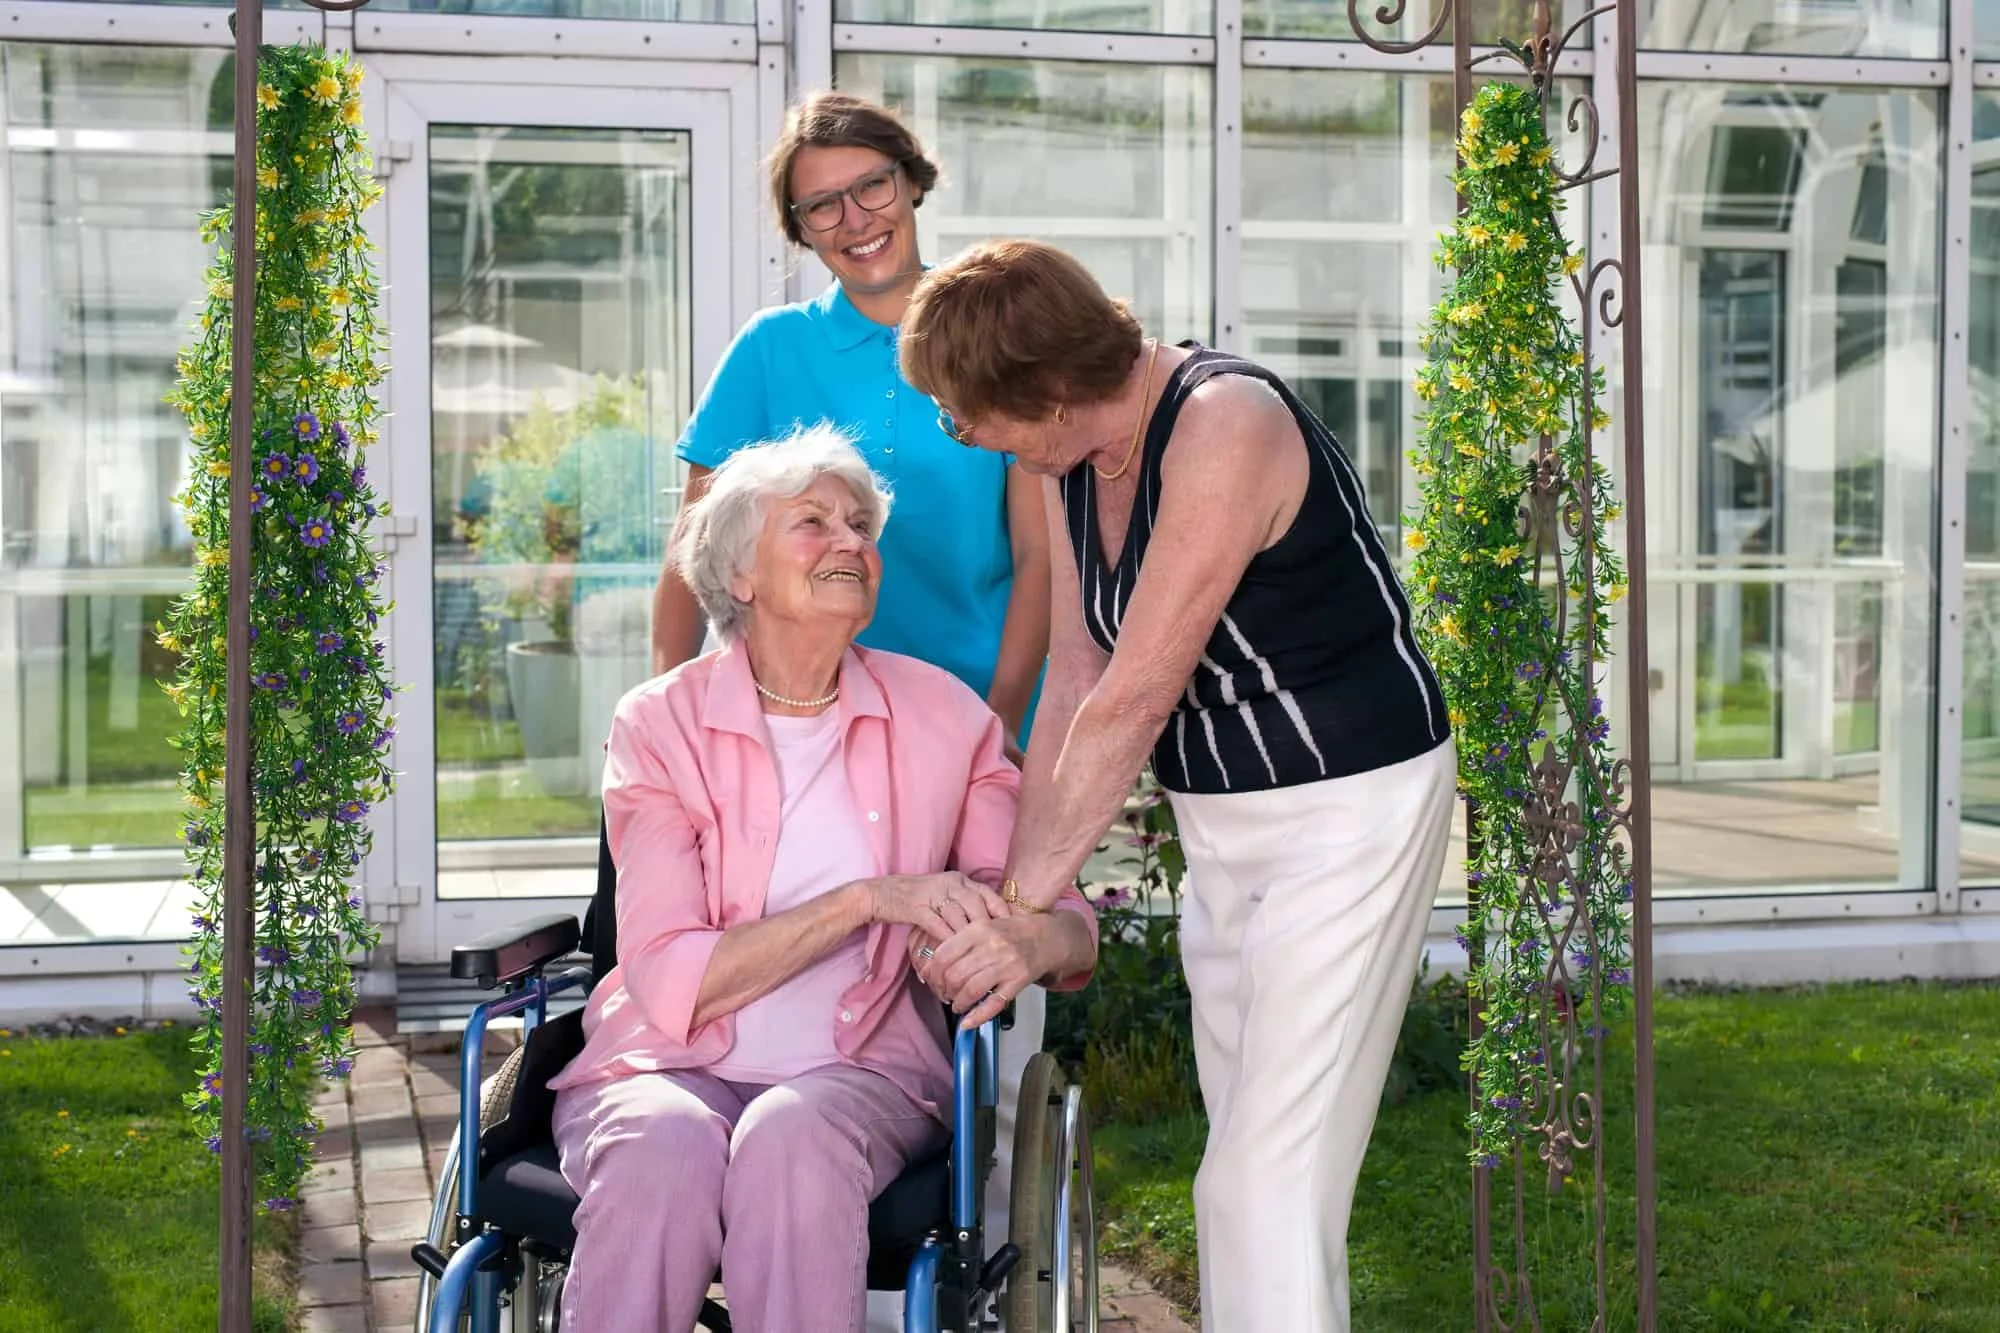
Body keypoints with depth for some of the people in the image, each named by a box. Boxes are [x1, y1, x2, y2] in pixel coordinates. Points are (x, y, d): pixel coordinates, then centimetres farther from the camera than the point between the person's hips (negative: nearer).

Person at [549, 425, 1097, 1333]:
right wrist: (870, 899, -20)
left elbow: (1069, 925, 2)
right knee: (664, 1151, -35)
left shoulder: (941, 715, 4)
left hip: (861, 1069, 1)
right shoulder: (660, 724, -1)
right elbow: (667, 982, -11)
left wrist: (1031, 943, -23)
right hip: (671, 1067, -1)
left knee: (794, 1138, -34)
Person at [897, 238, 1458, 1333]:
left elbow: (1135, 700, -25)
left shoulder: (1223, 424, -23)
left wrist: (1027, 893, -21)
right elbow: (1075, 682, 3)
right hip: (1220, 820, 9)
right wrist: (1013, 873, -3)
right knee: (1240, 1151, 13)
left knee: (1272, 1173, -10)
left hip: (1349, 803, -9)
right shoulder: (1071, 464, 3)